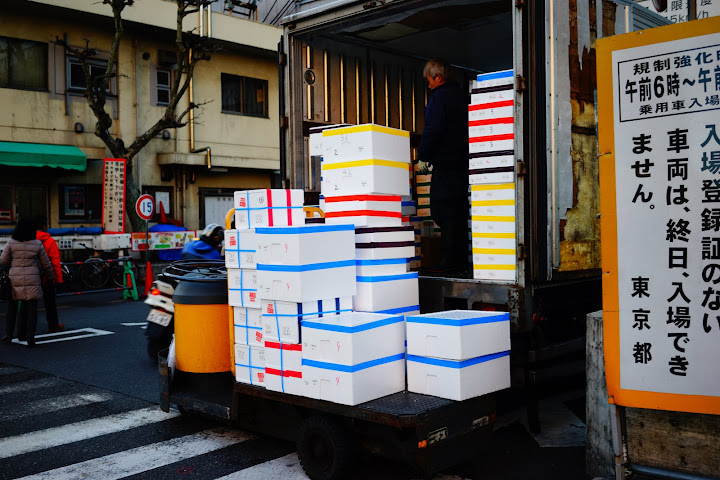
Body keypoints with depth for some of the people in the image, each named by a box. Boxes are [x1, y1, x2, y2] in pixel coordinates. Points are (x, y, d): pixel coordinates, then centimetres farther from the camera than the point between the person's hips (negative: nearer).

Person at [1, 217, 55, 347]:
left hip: (14, 279, 1)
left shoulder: (11, 243, -4)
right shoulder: (37, 244, -2)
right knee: (31, 309, 2)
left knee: (12, 308, 16)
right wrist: (50, 276, 22)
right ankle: (30, 337, -1)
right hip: (32, 280, -1)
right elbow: (46, 264, 6)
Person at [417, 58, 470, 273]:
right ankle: (461, 259, 15)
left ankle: (449, 261, -8)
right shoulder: (460, 94, 18)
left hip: (445, 163, -9)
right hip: (462, 161, 9)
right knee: (458, 212, 11)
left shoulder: (439, 97, -9)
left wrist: (423, 157, -8)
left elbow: (433, 129, -17)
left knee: (444, 213, -7)